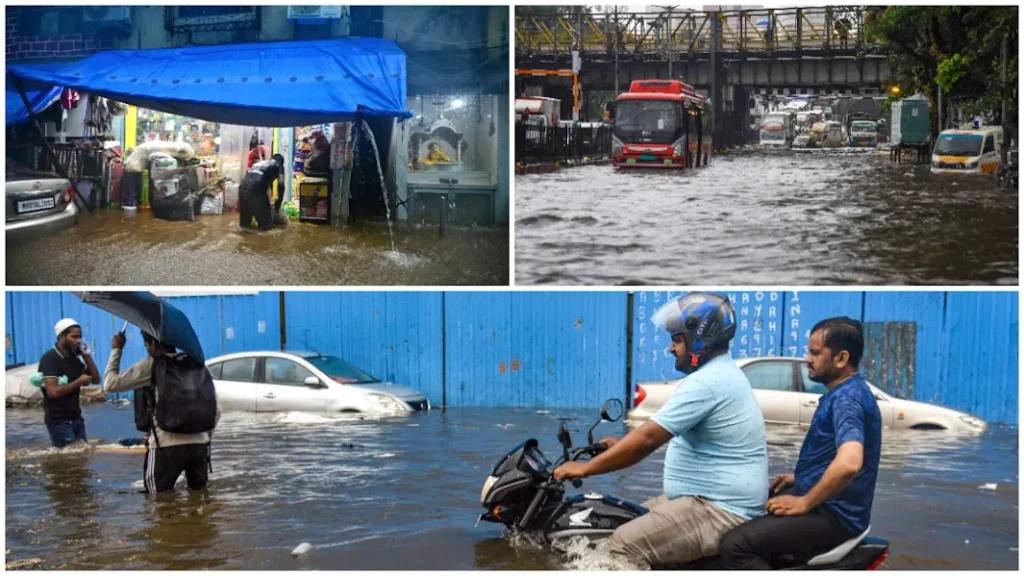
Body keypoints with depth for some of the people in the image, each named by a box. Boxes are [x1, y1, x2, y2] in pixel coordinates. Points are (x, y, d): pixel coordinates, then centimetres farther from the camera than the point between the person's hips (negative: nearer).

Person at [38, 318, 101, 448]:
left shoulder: (75, 357, 9)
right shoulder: (50, 359, -14)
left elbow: (96, 379, 8)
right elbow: (53, 392, -24)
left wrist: (87, 355, -2)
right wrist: (79, 382, -14)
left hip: (76, 418, 7)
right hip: (59, 421, -7)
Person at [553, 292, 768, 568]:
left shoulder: (705, 382, -19)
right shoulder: (723, 373, 15)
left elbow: (649, 437, -22)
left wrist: (585, 468, -15)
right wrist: (625, 445, 24)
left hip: (718, 512, -11)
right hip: (715, 499, 11)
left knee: (621, 546, -19)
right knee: (627, 520, 15)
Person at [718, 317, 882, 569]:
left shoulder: (847, 398, -20)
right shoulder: (845, 392, 14)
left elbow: (849, 463, -36)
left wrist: (804, 502, -25)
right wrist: (800, 477, 19)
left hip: (834, 515, -11)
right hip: (828, 505, 11)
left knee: (735, 545, -22)